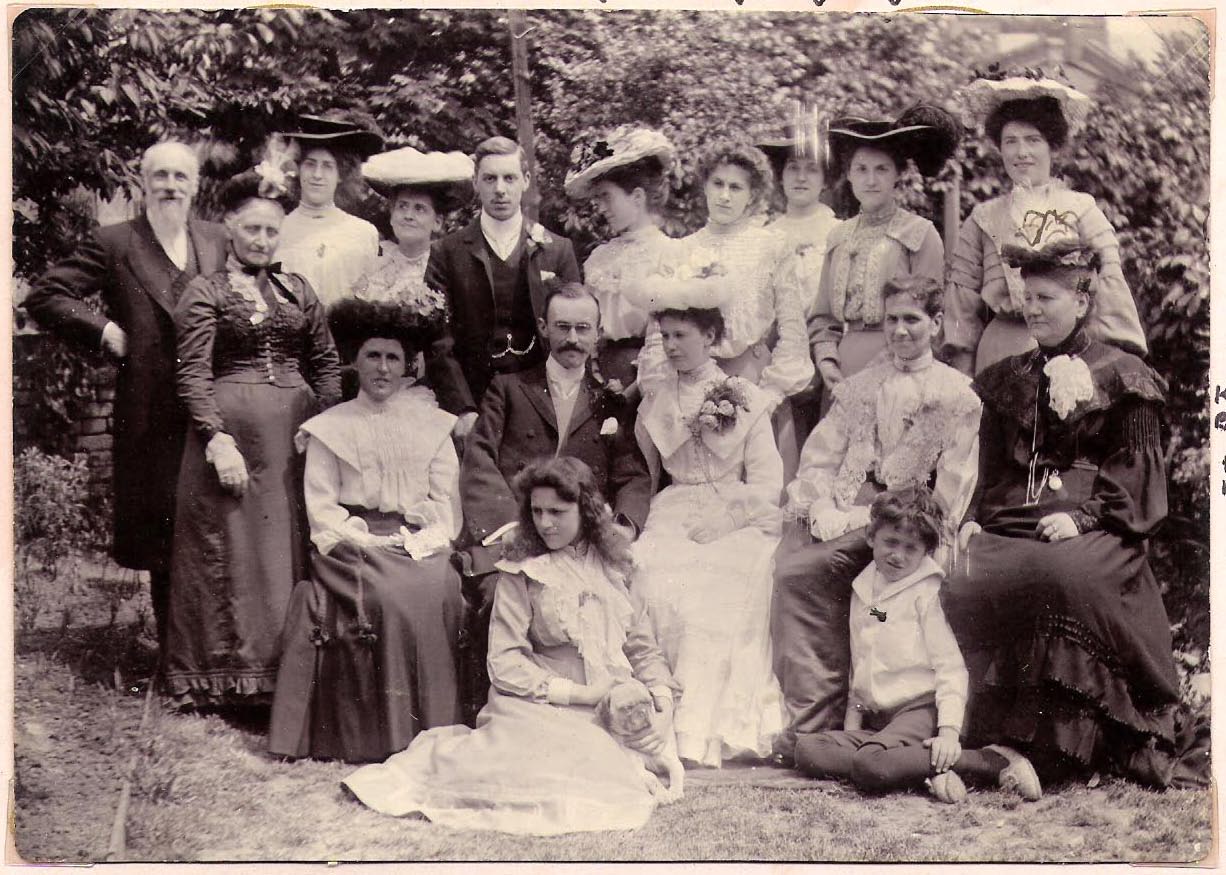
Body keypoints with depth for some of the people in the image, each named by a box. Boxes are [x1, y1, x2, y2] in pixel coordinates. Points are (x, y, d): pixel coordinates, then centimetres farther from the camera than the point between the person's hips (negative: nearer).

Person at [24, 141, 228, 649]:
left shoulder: (217, 241, 10)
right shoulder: (113, 244, -1)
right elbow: (44, 296, -2)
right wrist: (104, 331, -11)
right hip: (151, 421, -3)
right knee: (163, 542, 5)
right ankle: (173, 653, 17)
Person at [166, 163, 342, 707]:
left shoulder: (297, 290, 14)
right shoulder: (205, 294, 1)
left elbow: (326, 362, 14)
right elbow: (193, 375, -6)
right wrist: (217, 439, -16)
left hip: (295, 433, 4)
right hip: (231, 430, -4)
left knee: (291, 549, 5)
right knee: (230, 551, 0)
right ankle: (226, 676, 10)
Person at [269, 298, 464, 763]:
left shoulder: (431, 425, 16)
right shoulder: (329, 428, 12)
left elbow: (447, 503, 11)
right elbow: (321, 507, 4)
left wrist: (421, 542, -7)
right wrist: (365, 541, -11)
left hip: (419, 546, 2)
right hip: (352, 544, -1)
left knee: (439, 590, -31)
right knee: (385, 597, -32)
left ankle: (433, 726, -19)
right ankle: (373, 732, -23)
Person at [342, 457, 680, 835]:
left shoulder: (611, 567, 14)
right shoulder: (521, 574, 1)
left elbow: (642, 647, 15)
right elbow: (504, 662, -6)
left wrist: (663, 705, -3)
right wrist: (576, 693, -13)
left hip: (615, 710, 4)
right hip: (542, 709, -4)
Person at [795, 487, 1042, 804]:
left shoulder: (927, 591, -4)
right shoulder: (862, 590, 16)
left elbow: (951, 666, -9)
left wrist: (949, 729, -20)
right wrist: (853, 716, 11)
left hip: (920, 709, -7)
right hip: (876, 719, 7)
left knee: (871, 765, -36)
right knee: (806, 750, -18)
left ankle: (993, 760, -26)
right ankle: (926, 772, -26)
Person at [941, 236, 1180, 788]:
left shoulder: (1120, 376, 7)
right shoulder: (1008, 380, 22)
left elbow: (1134, 472, 0)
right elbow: (989, 467, 22)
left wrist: (1084, 515, -15)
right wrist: (974, 518, 4)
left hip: (1091, 531, -4)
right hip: (1009, 524, 5)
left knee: (1064, 577, -38)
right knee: (962, 584, -27)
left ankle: (1063, 749, -27)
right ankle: (986, 737, -18)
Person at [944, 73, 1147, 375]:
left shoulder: (1081, 209, 8)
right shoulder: (982, 219, 14)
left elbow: (1109, 282, 4)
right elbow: (963, 294, 14)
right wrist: (962, 373, 9)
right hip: (999, 350, 1)